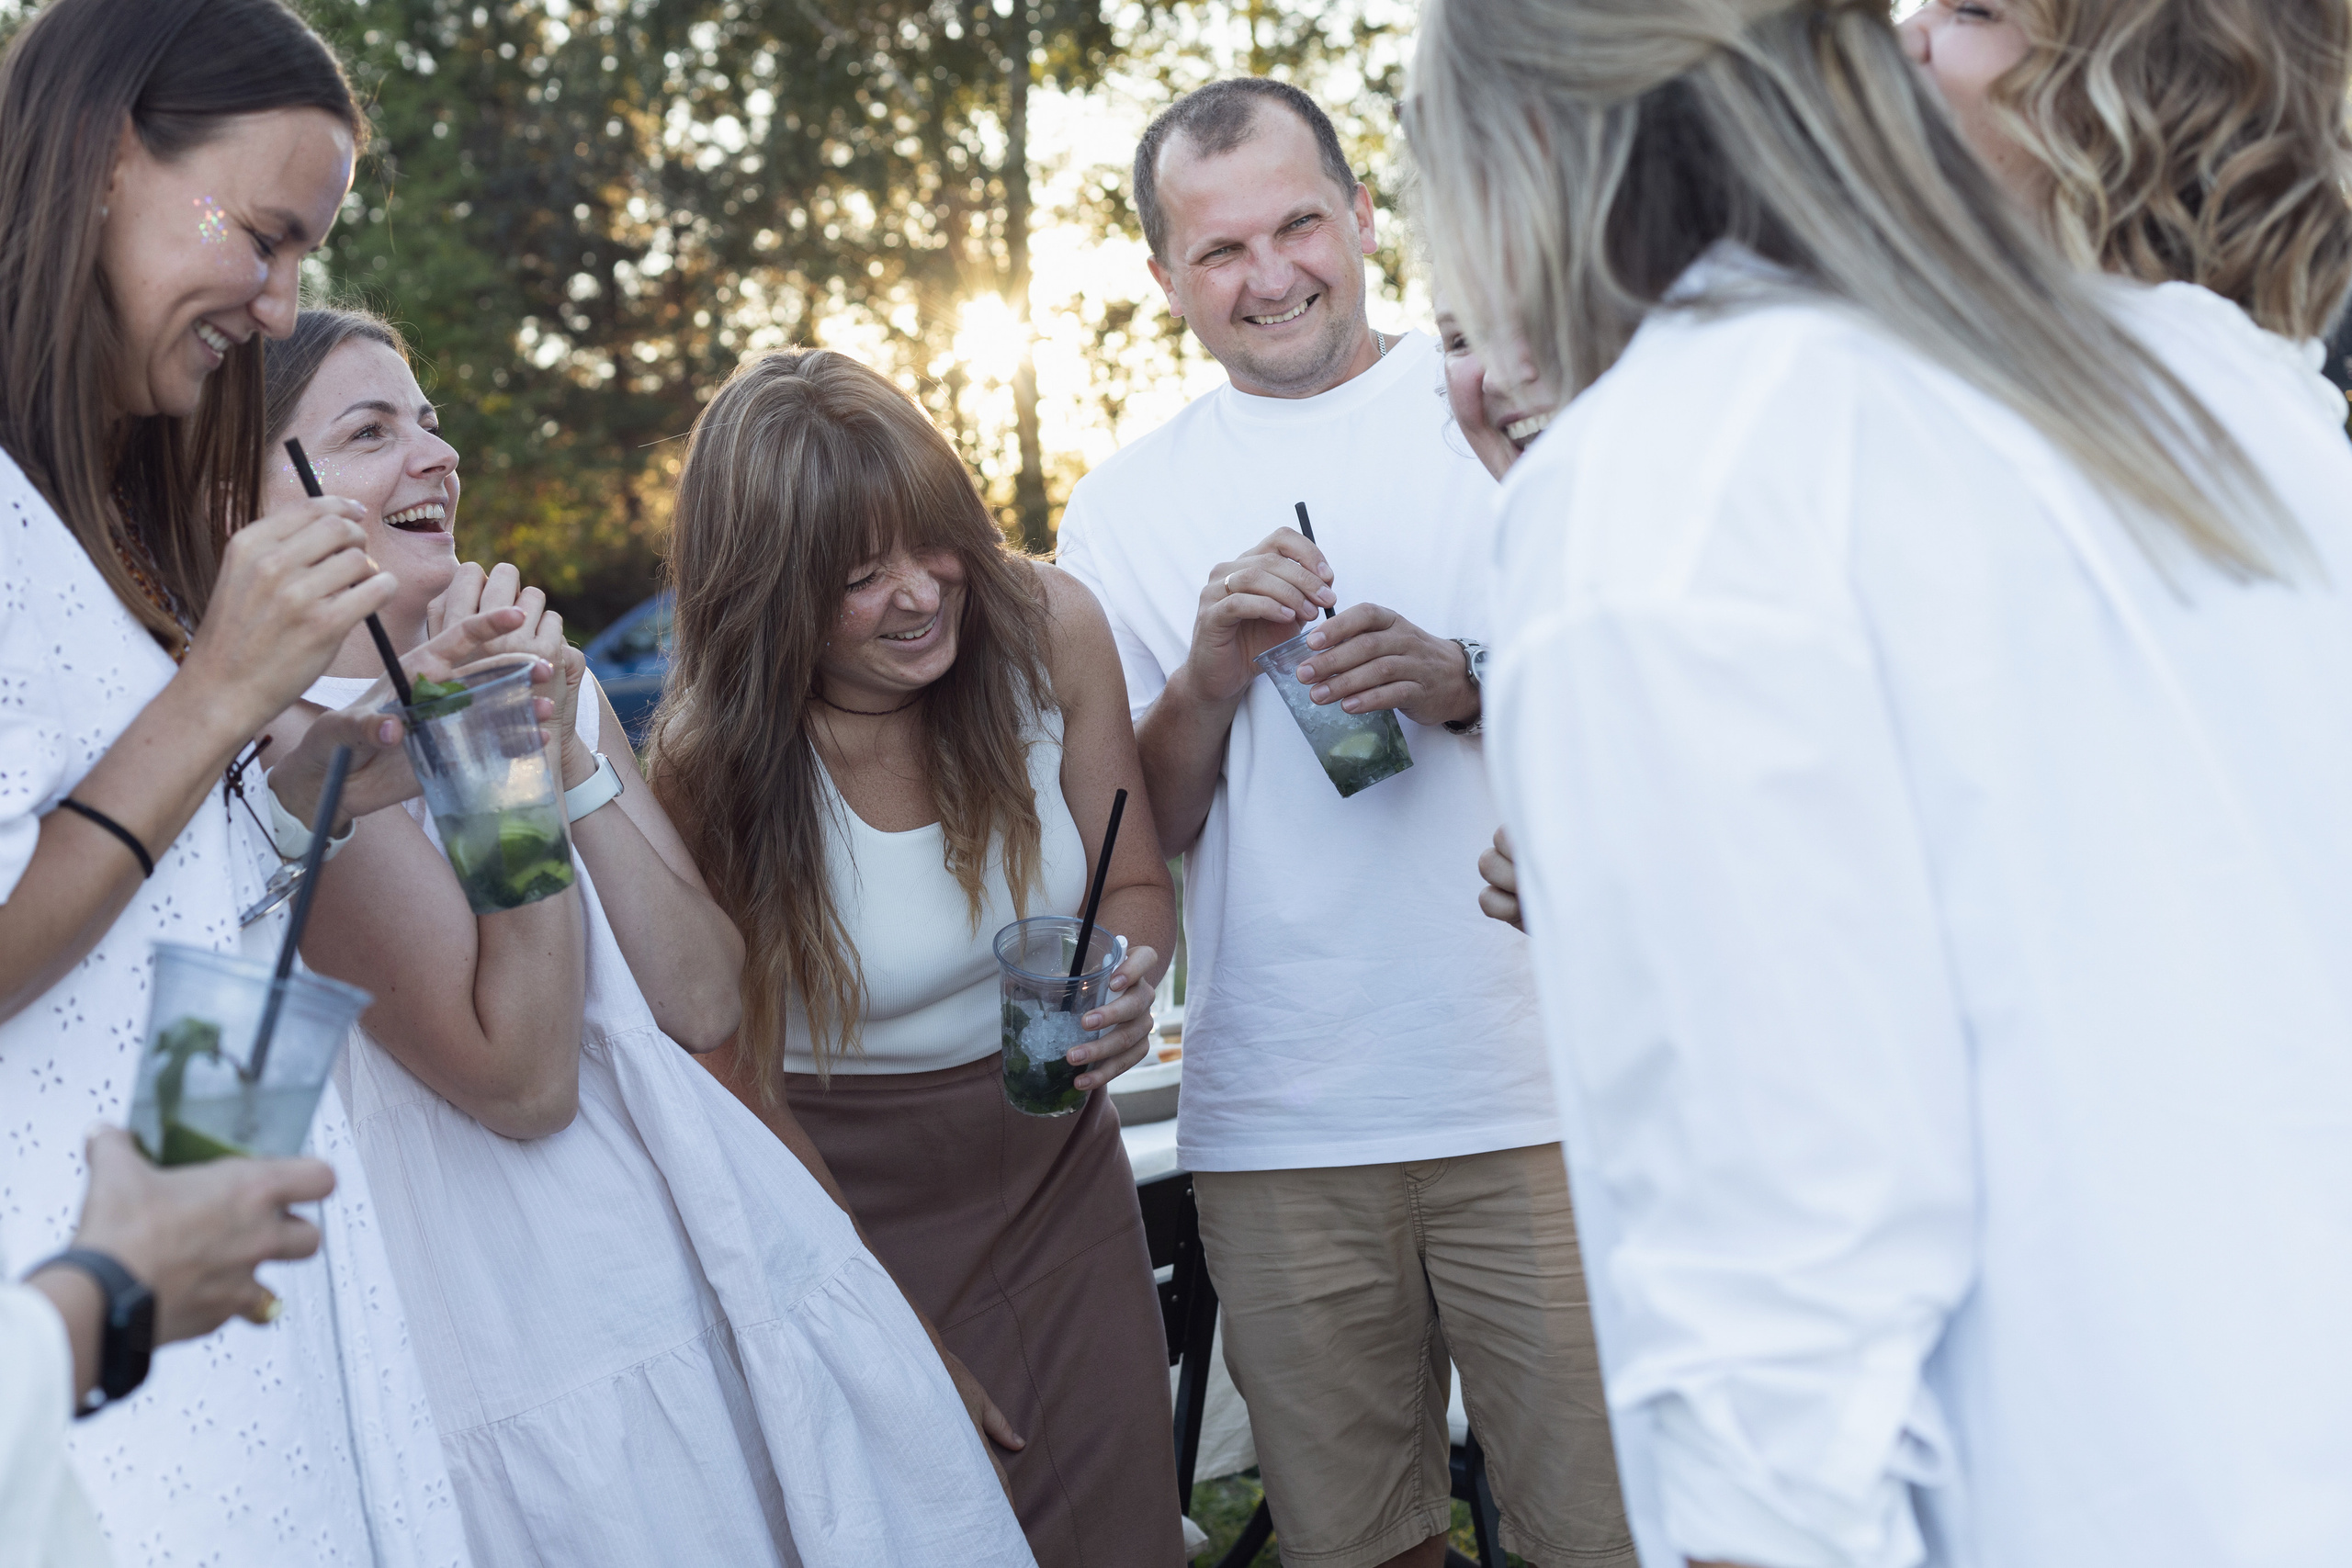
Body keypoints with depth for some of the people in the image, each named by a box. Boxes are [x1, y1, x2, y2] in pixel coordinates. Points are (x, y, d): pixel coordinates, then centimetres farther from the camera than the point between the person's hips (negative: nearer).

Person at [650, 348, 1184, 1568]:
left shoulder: (1046, 629, -15)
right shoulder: (712, 763, -22)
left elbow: (1135, 885, 0)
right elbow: (737, 1087, -13)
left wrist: (1127, 978, -24)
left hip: (1056, 1168, 3)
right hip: (856, 1204, -3)